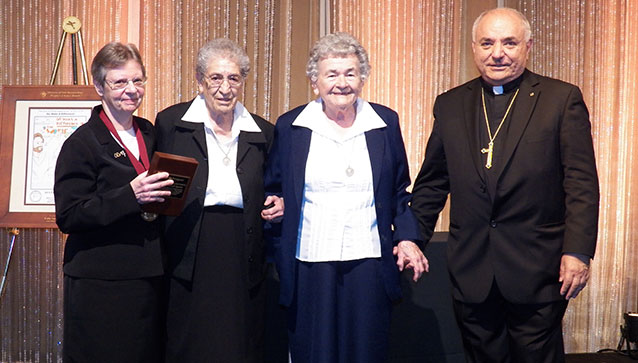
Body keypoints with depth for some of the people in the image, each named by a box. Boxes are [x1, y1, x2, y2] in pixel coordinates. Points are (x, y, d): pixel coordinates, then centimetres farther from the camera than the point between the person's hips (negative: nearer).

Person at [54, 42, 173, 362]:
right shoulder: (82, 143, -7)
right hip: (101, 285, -5)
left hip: (151, 276, 6)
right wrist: (130, 196, -23)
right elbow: (68, 216, -14)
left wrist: (163, 196, 4)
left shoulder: (149, 133, 12)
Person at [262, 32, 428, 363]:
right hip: (309, 264, 0)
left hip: (369, 263, 1)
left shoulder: (385, 122, 5)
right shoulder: (290, 127, 3)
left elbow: (400, 191, 12)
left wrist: (407, 237, 2)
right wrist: (273, 205, -7)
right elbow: (272, 190, 12)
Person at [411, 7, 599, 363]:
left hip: (536, 270, -2)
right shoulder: (450, 105, 8)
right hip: (471, 271, 3)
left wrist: (578, 251, -12)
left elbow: (582, 182, -5)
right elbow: (432, 182, 12)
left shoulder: (563, 99, -1)